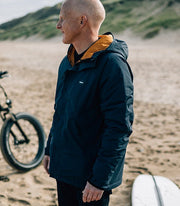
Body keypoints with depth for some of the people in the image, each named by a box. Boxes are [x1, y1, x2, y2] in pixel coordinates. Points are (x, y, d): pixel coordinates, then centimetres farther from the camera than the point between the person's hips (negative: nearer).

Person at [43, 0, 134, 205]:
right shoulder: (67, 63, 9)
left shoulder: (112, 65, -19)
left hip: (91, 175, -8)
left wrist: (99, 180, -21)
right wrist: (49, 150, 18)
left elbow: (120, 128, -22)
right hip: (63, 169, 8)